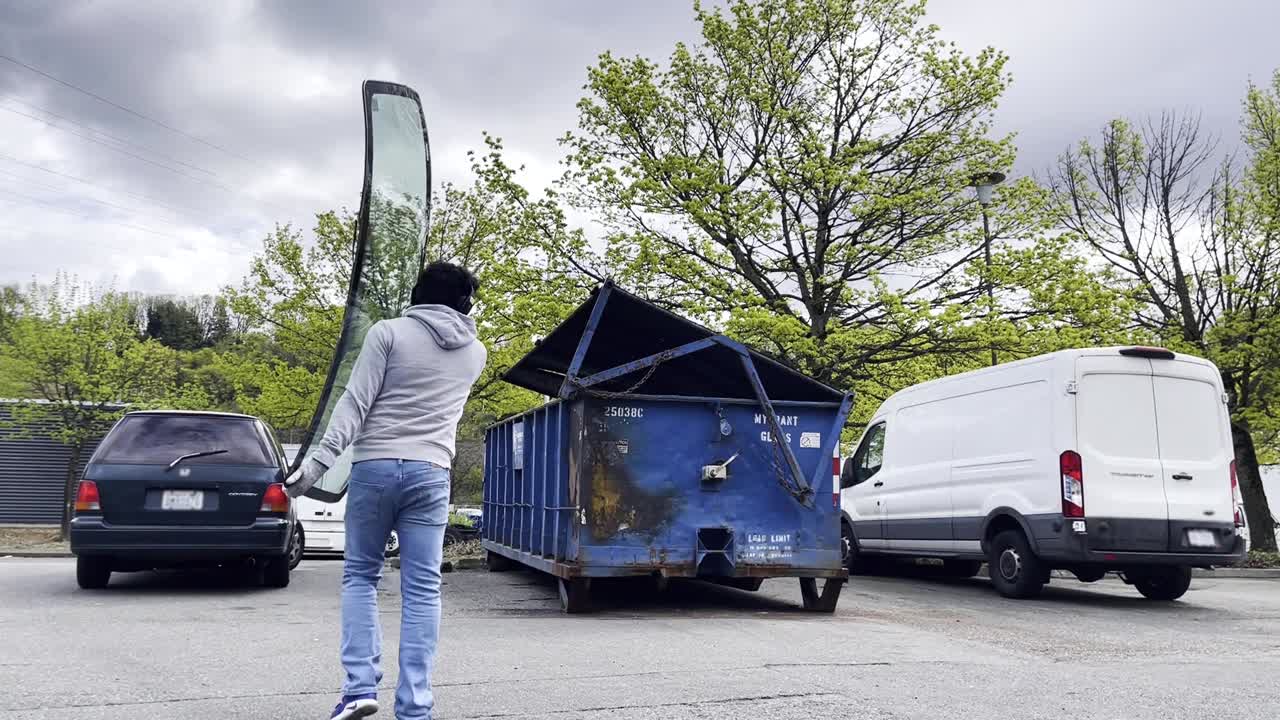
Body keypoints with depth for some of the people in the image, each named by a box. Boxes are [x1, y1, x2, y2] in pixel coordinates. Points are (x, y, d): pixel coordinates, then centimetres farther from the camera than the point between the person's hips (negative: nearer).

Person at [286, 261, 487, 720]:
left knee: (359, 576, 12)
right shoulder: (475, 352, 12)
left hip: (374, 465, -2)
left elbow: (355, 402, -8)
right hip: (431, 472, 2)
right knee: (422, 589, 3)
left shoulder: (389, 332, 0)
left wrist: (319, 461, -9)